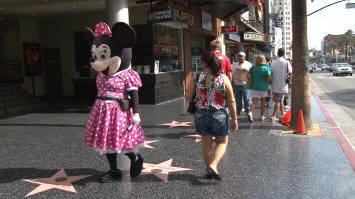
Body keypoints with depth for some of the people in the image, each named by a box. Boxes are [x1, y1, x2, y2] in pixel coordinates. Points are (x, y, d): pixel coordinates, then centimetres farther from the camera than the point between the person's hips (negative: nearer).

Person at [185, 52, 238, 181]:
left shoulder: (196, 77, -6)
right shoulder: (223, 78, -8)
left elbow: (187, 97, -3)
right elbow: (231, 101, -7)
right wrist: (234, 119, 1)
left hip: (201, 115, 2)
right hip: (219, 115, -2)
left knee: (206, 143, 16)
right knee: (222, 143, 15)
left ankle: (209, 171, 24)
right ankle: (213, 165, -5)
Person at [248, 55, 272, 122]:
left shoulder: (253, 68, -2)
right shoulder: (266, 68, -7)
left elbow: (249, 76, -4)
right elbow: (269, 78, -10)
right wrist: (266, 82, 10)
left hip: (254, 87, 1)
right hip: (263, 88, -1)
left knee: (254, 102, 0)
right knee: (263, 103, 14)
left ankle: (251, 112, -26)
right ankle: (262, 116, 21)